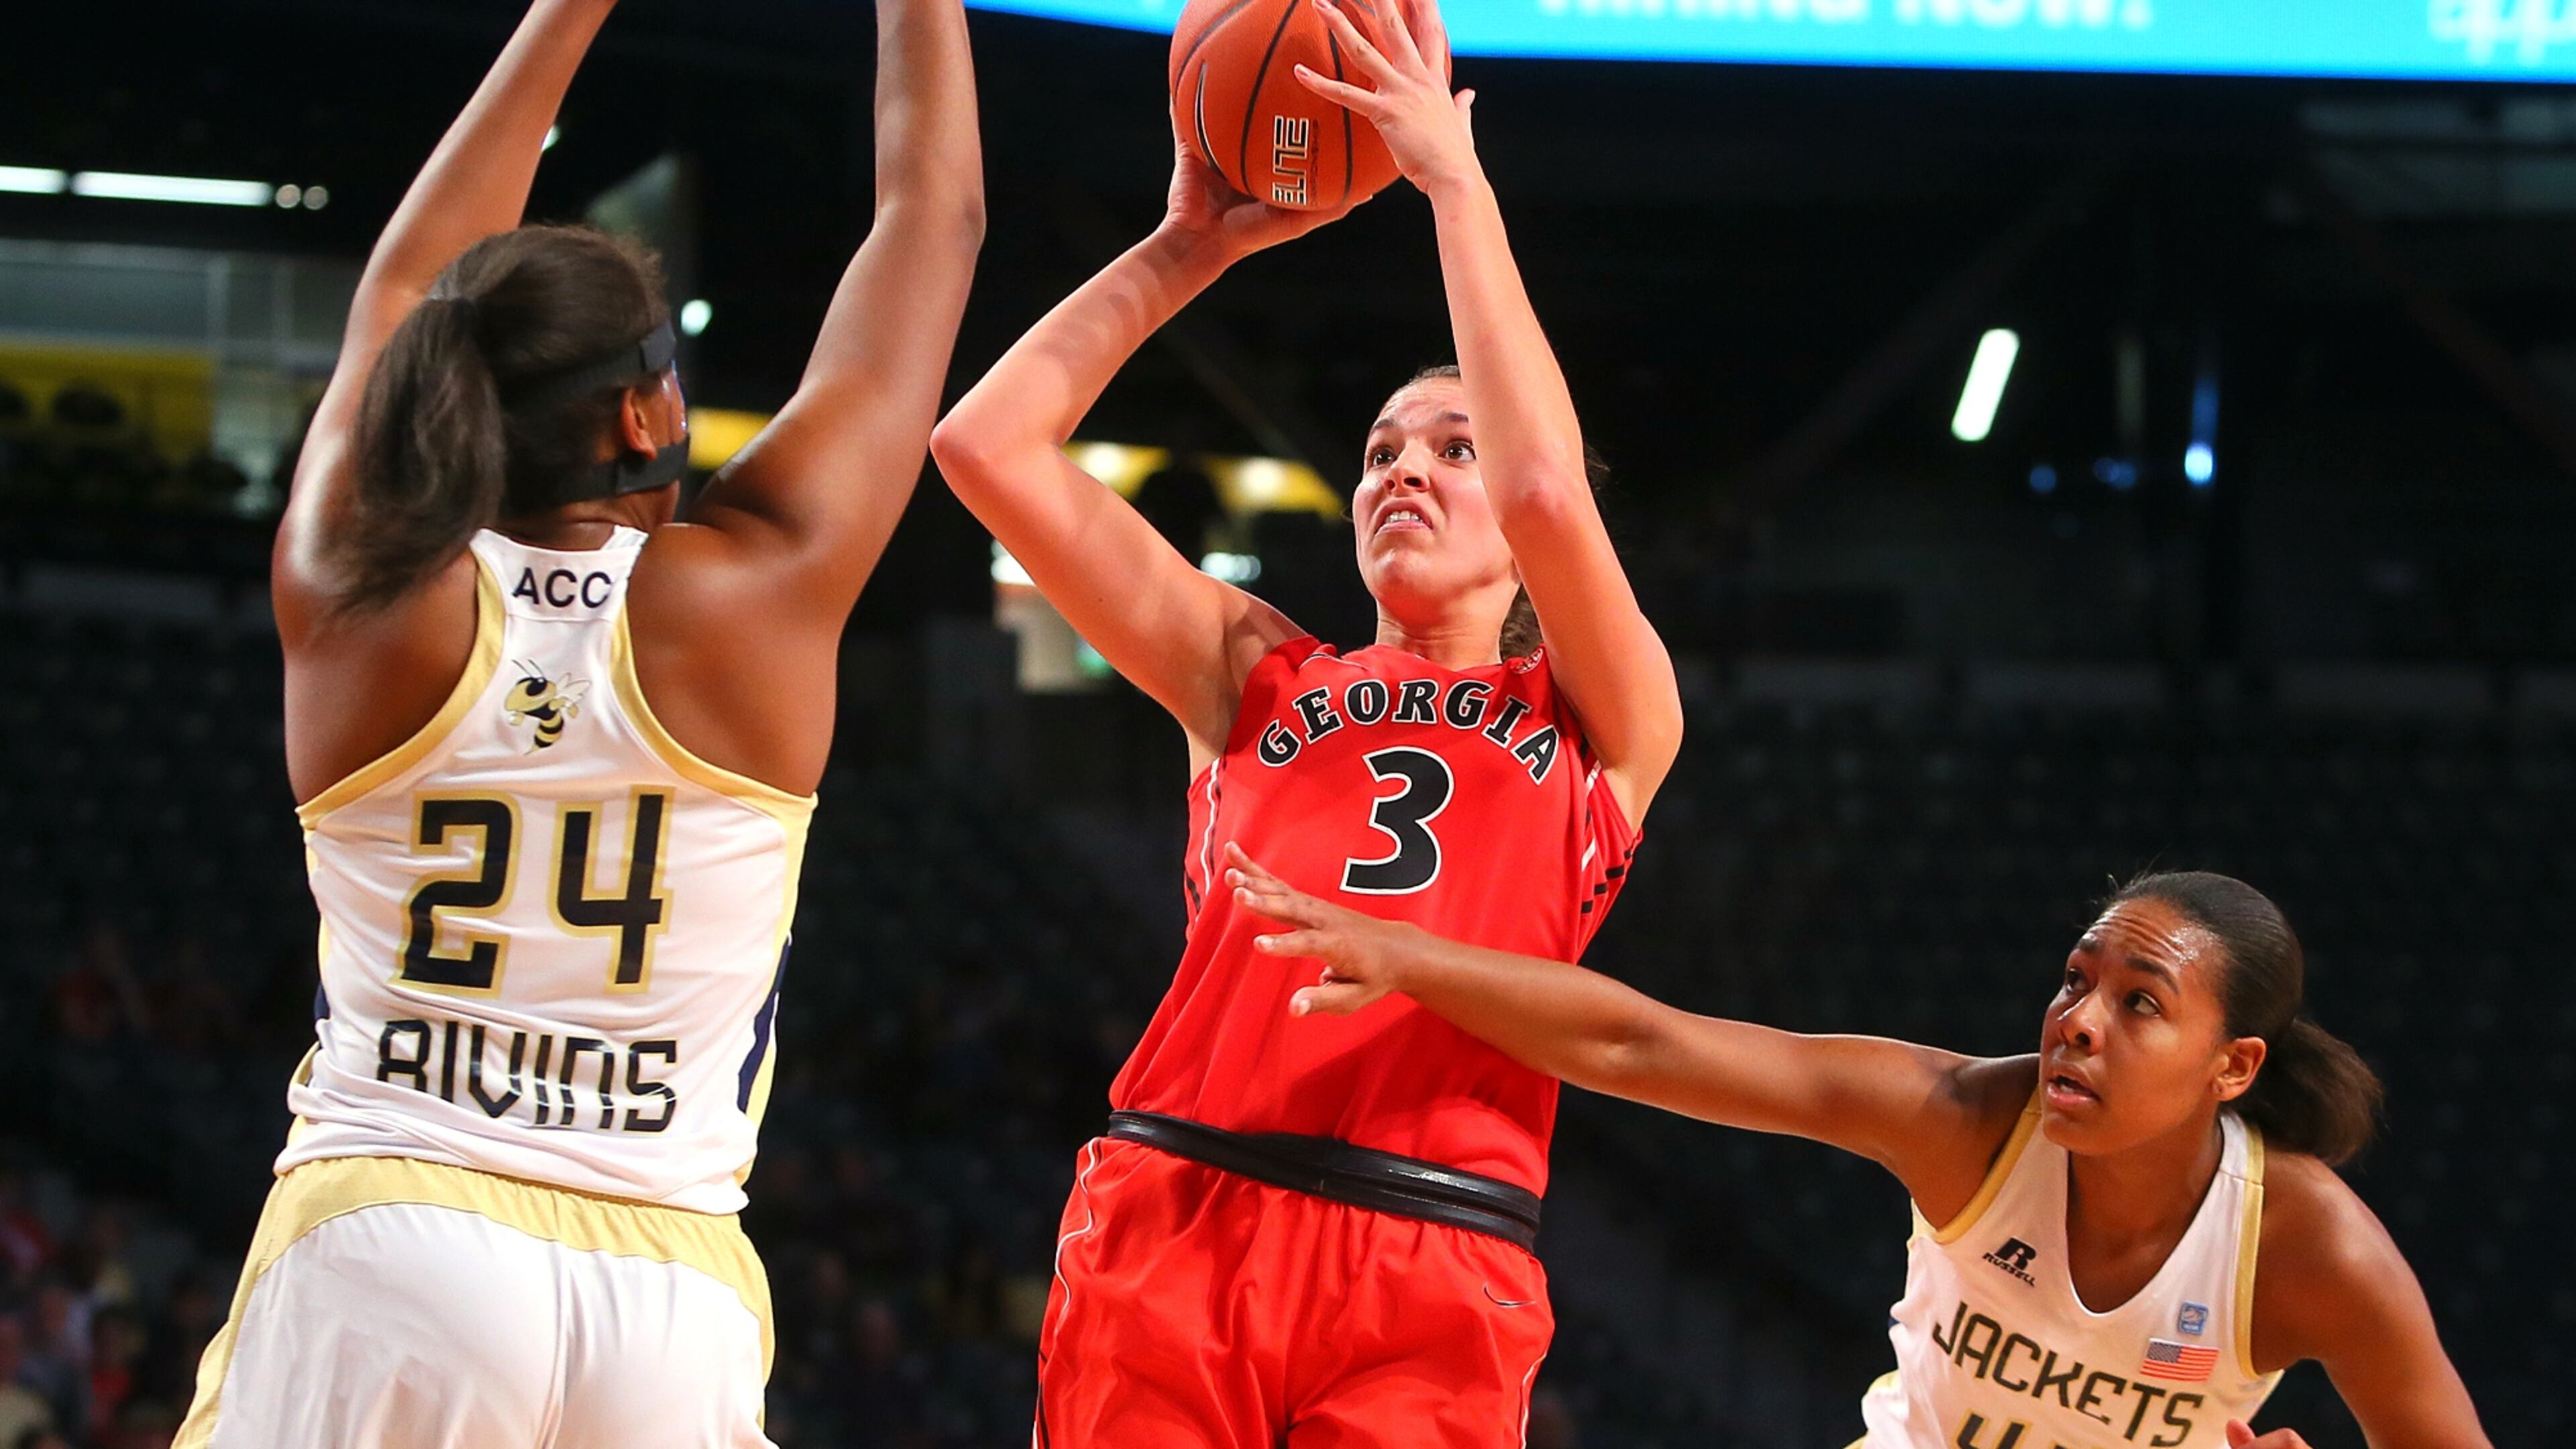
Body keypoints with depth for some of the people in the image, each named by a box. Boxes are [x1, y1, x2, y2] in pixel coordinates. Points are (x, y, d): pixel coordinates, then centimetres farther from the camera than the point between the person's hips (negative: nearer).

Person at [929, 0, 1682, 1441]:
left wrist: (1456, 178, 0)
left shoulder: (1606, 720, 15)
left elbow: (1546, 487, -5)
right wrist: (1193, 245, 15)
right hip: (1167, 1217, 2)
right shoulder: (1259, 674, 21)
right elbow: (989, 444, 15)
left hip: (1428, 1274, -2)